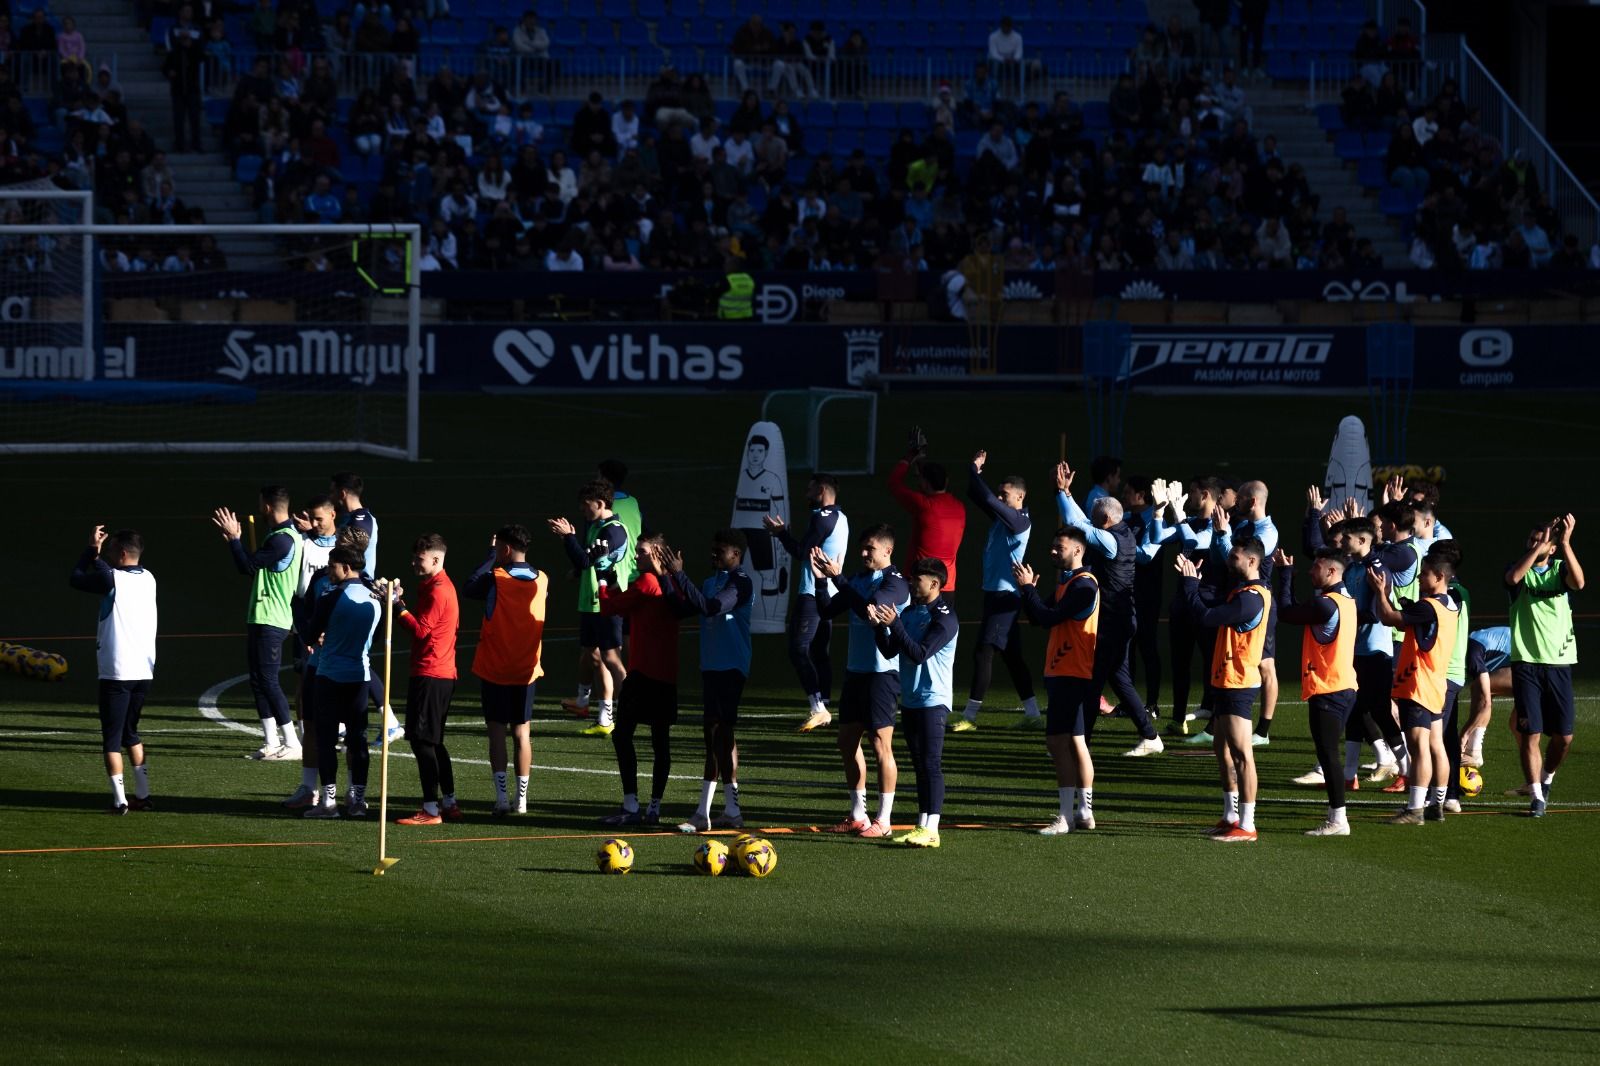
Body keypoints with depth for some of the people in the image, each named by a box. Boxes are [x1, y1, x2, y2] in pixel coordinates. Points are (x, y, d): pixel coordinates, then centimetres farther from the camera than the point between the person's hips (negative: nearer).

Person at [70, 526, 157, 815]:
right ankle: (142, 795, 19)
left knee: (112, 736, -1)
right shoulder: (148, 579, 8)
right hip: (144, 671, 7)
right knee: (131, 733, 20)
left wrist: (92, 550, 11)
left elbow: (76, 579, 2)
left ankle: (119, 800, -8)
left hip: (116, 672, -7)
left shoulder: (113, 579, -12)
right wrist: (97, 554, 20)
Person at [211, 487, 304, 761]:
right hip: (260, 617, 10)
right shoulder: (277, 535, 15)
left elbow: (248, 566, -19)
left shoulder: (283, 540, -18)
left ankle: (292, 743, -8)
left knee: (267, 681, -10)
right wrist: (235, 541, 17)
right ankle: (271, 742, 15)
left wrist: (234, 537, -11)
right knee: (259, 681, 11)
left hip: (270, 622, -10)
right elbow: (254, 569, 21)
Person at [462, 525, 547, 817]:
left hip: (495, 670, -4)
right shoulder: (541, 581, 0)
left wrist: (489, 558, 4)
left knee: (497, 732, 1)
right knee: (521, 732, 9)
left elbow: (468, 589, 0)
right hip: (526, 671, 4)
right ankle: (521, 799, 10)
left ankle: (501, 797, -5)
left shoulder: (496, 579, -14)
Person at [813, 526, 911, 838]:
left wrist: (838, 578, -24)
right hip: (856, 669, 9)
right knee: (847, 741, 11)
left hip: (882, 672, -9)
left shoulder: (895, 583, -12)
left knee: (881, 743, -7)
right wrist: (821, 578, -4)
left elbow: (868, 609, -26)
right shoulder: (859, 578, 13)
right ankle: (858, 815, 21)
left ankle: (883, 821, -3)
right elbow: (828, 611, 10)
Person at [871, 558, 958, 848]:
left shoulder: (944, 617, -12)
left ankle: (931, 829, -15)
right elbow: (890, 651, 11)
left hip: (933, 701, -8)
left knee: (931, 764, -11)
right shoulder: (909, 612, 13)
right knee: (920, 766, 9)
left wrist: (894, 625, -25)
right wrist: (879, 625, -5)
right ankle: (922, 826, 12)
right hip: (910, 701, 8)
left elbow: (920, 654, -21)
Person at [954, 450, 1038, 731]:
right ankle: (1032, 713, 15)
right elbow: (977, 497, 15)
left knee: (984, 652, -10)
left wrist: (974, 470, -18)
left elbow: (987, 500, -26)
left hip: (1005, 594, -10)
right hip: (995, 592, 10)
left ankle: (969, 716, -9)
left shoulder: (1020, 521, -14)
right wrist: (975, 471, 1)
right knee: (1012, 655, 12)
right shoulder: (1001, 517, 12)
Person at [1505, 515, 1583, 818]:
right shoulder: (1520, 569, 4)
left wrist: (1565, 543, -27)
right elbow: (1513, 578, -21)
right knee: (1529, 733, -7)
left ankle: (1547, 777, 30)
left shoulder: (1560, 569, 5)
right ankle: (1537, 797, 0)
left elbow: (1578, 582, -18)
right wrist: (1537, 548, -27)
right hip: (1525, 662, -1)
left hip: (1559, 662, 1)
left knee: (1564, 736, 2)